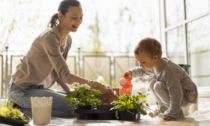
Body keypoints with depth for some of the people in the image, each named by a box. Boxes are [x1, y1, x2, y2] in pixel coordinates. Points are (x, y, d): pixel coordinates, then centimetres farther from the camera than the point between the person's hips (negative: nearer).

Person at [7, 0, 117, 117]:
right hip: (22, 89, -9)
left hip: (41, 88, 9)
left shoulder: (68, 39, 5)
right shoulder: (49, 37, -23)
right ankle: (23, 109, -7)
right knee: (72, 108, -23)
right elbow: (65, 75, -30)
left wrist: (71, 93, -5)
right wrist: (97, 85, -38)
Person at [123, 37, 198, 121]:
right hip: (176, 92, 9)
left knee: (158, 86, -26)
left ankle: (177, 112, -15)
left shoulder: (170, 71, -33)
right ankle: (163, 107, 10)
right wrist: (132, 73, 4)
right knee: (153, 84, 5)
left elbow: (176, 94, -34)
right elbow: (144, 71, 19)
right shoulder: (156, 65, -4)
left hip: (187, 96, -9)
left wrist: (172, 114, -32)